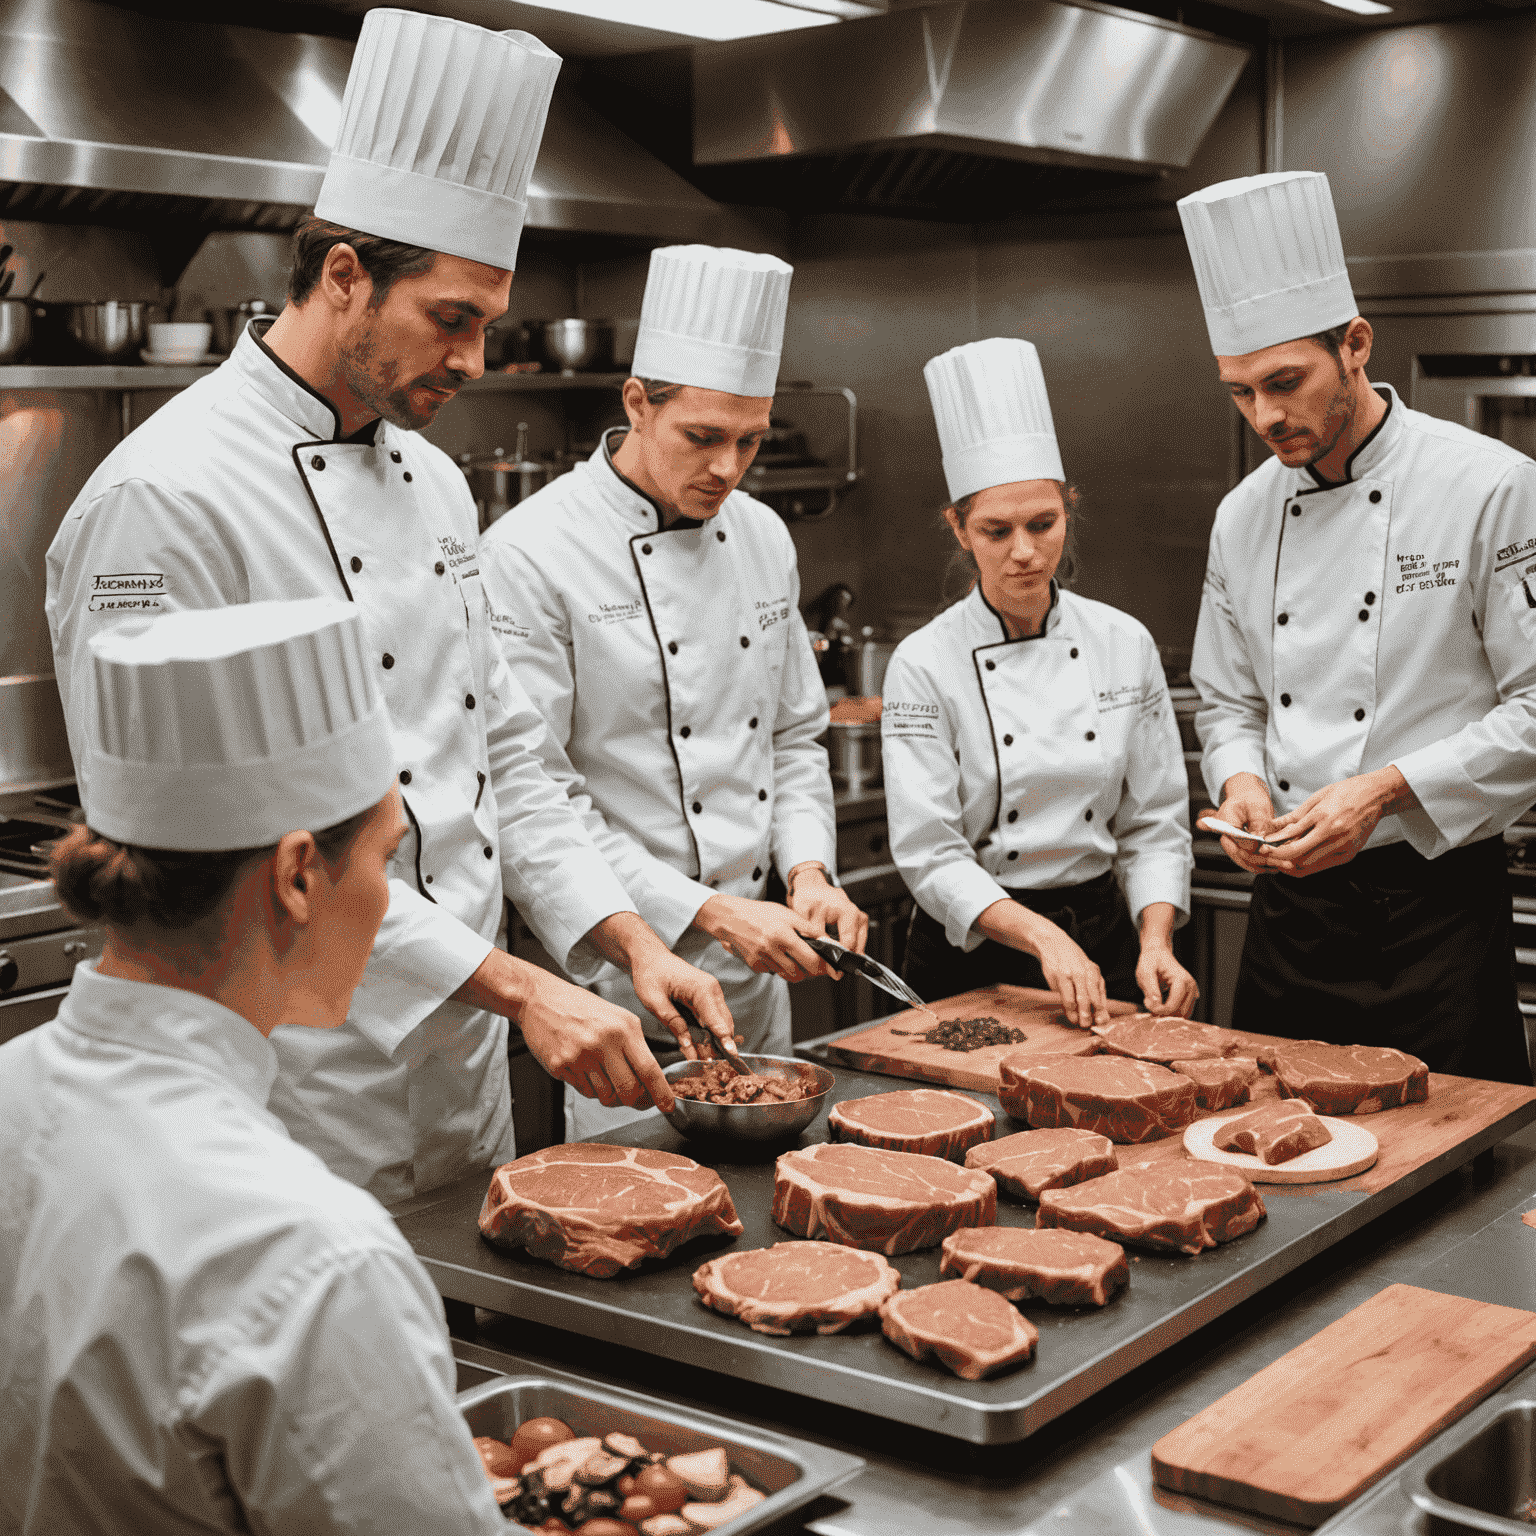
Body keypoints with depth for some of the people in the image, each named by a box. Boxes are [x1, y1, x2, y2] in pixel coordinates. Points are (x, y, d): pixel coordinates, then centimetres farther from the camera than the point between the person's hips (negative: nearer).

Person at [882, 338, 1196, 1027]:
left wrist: (1155, 942, -9)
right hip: (971, 955, -2)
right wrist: (1041, 935, -24)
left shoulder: (1124, 643, 2)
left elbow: (1154, 822, 6)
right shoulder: (925, 664, -8)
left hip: (1103, 937, 3)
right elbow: (928, 853, -12)